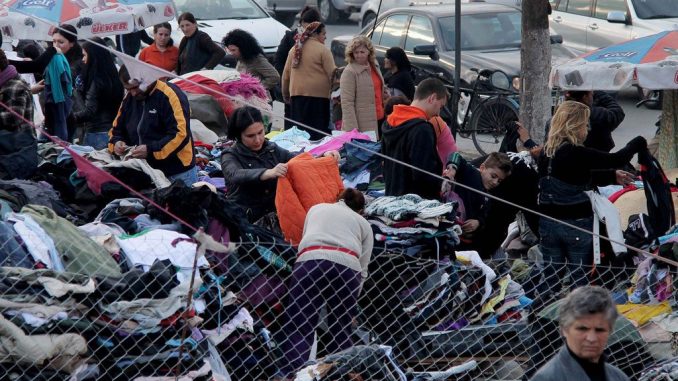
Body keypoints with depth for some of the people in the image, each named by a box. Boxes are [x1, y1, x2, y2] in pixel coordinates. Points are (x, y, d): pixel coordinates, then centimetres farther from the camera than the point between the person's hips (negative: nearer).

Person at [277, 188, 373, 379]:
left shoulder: (316, 208, 34)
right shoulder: (364, 224, 29)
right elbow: (363, 268, 22)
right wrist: (351, 302, 30)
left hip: (310, 263, 0)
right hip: (347, 267, 0)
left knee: (297, 330, -5)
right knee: (341, 333, 12)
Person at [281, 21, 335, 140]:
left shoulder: (295, 48, 12)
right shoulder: (322, 49, -5)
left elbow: (286, 74, 16)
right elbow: (332, 73, -9)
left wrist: (285, 94, 24)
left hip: (296, 94, 6)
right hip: (318, 95, -6)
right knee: (318, 131, -4)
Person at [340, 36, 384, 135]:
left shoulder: (374, 67, 11)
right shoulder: (349, 72, -13)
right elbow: (347, 103, -18)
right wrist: (352, 129, -24)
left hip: (379, 120, 8)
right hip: (363, 126, -7)